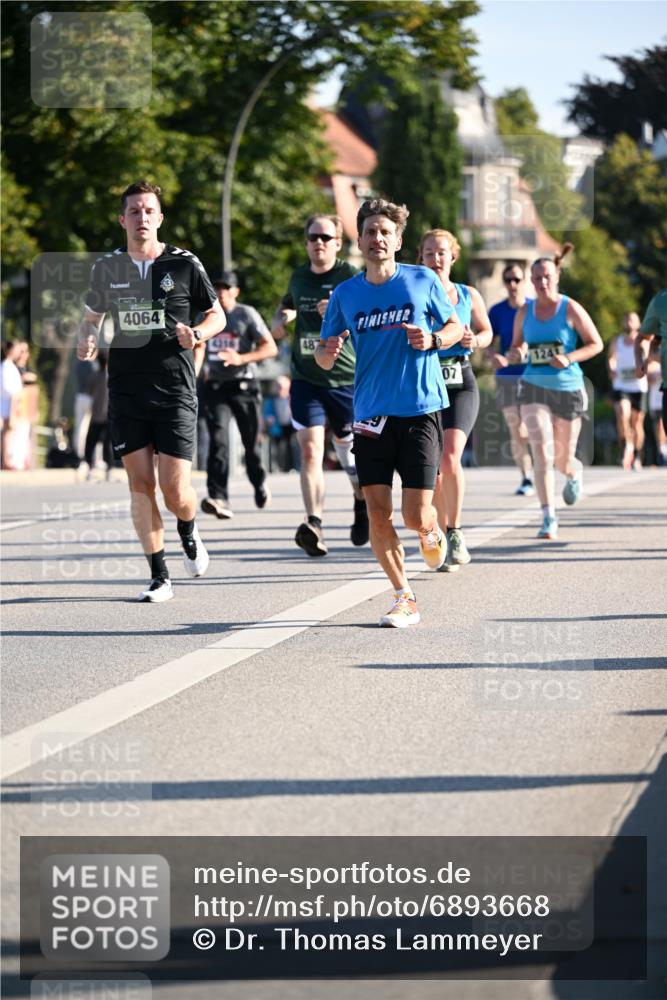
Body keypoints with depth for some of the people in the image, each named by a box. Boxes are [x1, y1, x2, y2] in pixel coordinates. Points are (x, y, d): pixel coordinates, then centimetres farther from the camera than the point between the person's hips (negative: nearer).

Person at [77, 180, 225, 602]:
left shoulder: (184, 264, -1)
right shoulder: (107, 267, 6)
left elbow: (217, 314, 10)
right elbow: (92, 317, 19)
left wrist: (197, 333, -12)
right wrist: (87, 340, -3)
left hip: (175, 390, -2)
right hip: (126, 392, 2)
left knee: (175, 488, -8)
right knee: (140, 485, 0)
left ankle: (189, 531, 27)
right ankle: (160, 577, 9)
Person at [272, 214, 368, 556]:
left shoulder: (352, 277, -4)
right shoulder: (298, 277, 10)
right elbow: (287, 306, 33)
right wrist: (280, 319, 10)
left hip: (347, 379, -3)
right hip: (305, 380, 3)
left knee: (349, 451, 11)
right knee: (310, 449, -14)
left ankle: (362, 505, 39)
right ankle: (313, 523, -23)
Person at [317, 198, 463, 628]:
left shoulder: (423, 281, 0)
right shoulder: (345, 294, 6)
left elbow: (455, 327, 11)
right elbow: (324, 357, 11)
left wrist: (433, 340, -11)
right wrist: (327, 353, -13)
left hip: (420, 411, -2)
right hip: (371, 415, 2)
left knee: (416, 515, -7)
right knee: (378, 515, -3)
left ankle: (433, 531, 30)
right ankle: (405, 598, 10)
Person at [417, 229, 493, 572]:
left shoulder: (469, 296, 7)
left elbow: (487, 331, 19)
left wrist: (474, 341, -3)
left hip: (461, 384, 0)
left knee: (449, 457, -20)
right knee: (432, 467, 2)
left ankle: (455, 532, -8)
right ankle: (443, 535, 18)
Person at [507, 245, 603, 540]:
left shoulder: (570, 309, -7)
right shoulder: (524, 313, 3)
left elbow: (596, 344, -3)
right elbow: (515, 349, 14)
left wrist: (569, 358, -19)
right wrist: (515, 355, -11)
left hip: (568, 388, -1)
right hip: (534, 387, 1)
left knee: (562, 460, 8)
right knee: (542, 452, -16)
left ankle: (574, 472, 48)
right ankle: (549, 518, -14)